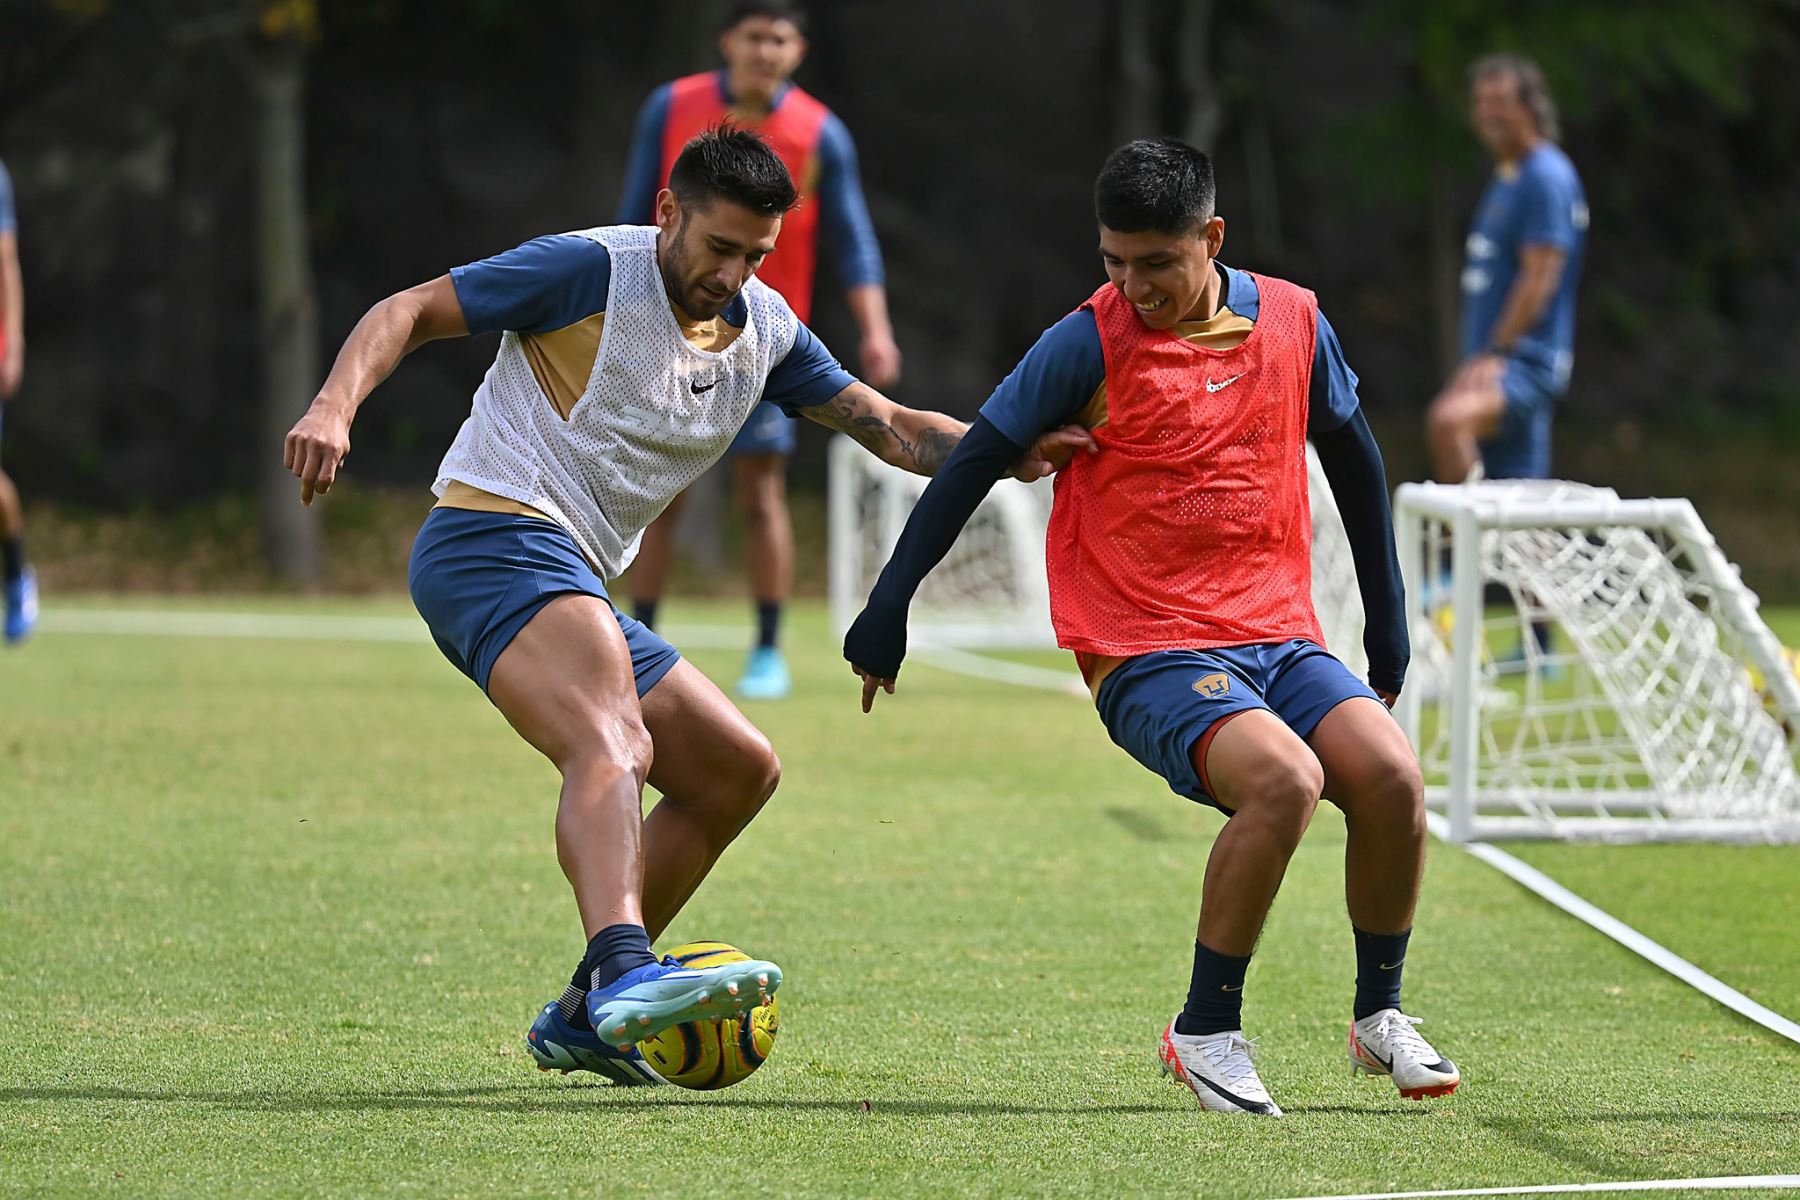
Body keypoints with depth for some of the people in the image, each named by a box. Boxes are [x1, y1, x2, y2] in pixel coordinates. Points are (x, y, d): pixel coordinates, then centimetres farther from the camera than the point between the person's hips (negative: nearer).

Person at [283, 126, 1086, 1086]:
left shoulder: (762, 327, 14)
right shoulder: (591, 271, -8)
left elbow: (889, 428, 18)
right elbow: (409, 312, -9)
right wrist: (334, 408, -27)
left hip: (572, 588, 9)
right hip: (493, 538, -9)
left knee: (739, 770, 11)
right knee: (614, 743, -32)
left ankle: (582, 1016, 11)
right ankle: (623, 974, -56)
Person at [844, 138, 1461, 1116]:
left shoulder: (1292, 321, 6)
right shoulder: (1090, 343, -6)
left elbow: (1352, 456, 20)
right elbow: (973, 463, -1)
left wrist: (1387, 620, 24)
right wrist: (888, 609, -1)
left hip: (1279, 638, 4)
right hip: (1149, 657, -4)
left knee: (1391, 776, -21)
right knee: (1284, 780, -31)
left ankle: (1379, 1014, 4)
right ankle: (1204, 1034, -14)